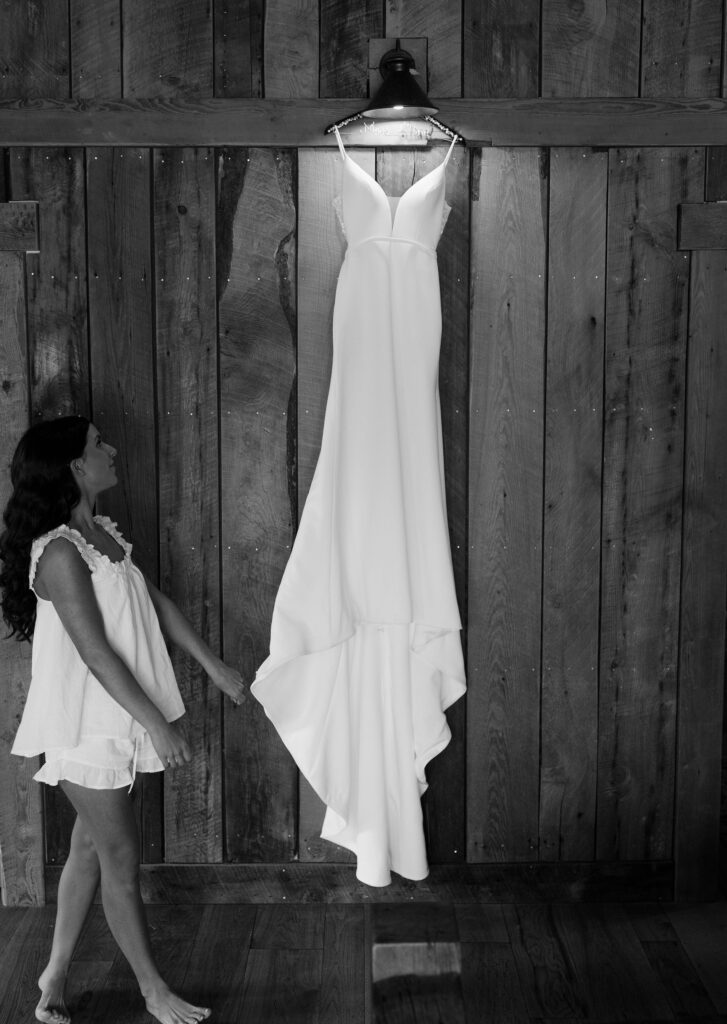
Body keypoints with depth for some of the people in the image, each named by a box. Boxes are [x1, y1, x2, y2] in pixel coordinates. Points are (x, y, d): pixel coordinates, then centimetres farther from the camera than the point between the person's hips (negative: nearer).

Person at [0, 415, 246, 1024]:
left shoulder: (101, 532, 6)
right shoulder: (60, 553, -23)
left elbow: (155, 602, 12)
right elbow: (96, 652, -25)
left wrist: (213, 664, 12)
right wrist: (158, 724, -23)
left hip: (114, 723, 9)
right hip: (87, 729, -9)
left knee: (91, 848, 17)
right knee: (121, 858, 5)